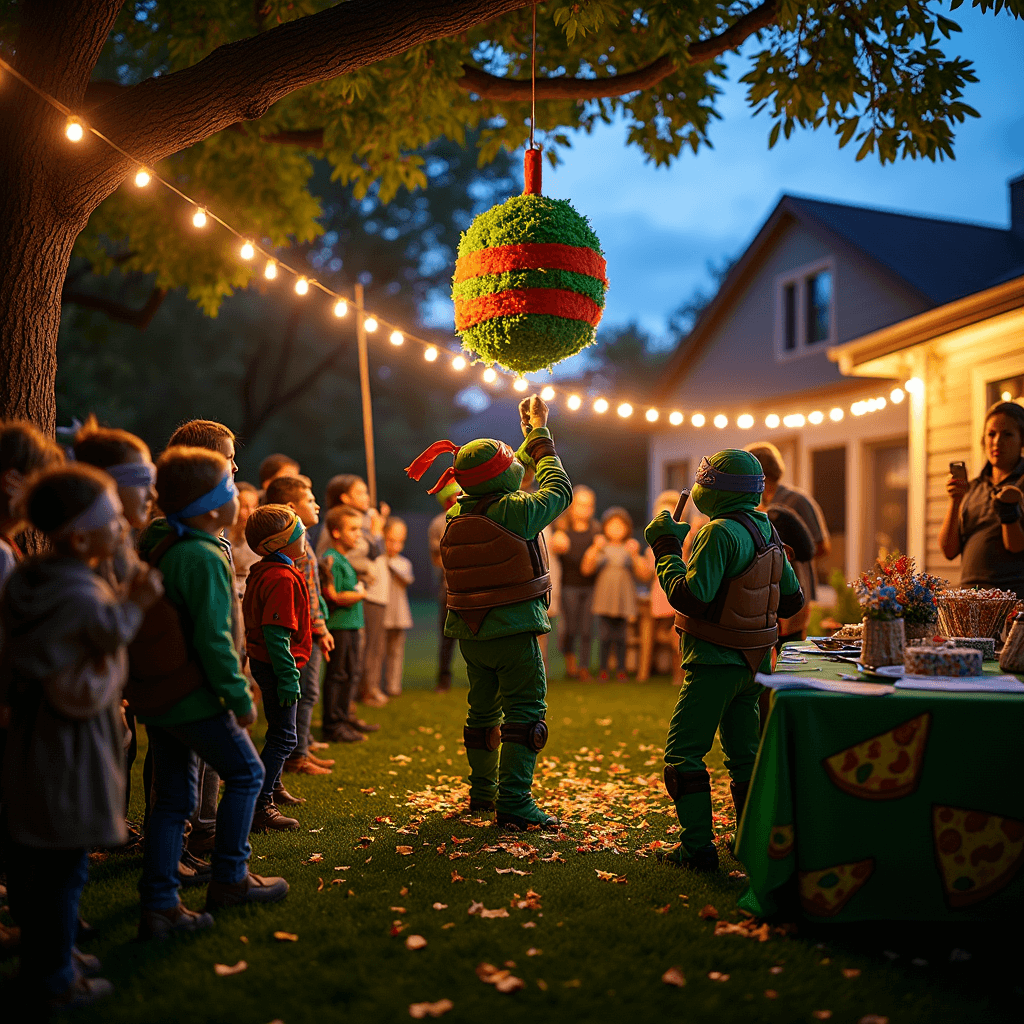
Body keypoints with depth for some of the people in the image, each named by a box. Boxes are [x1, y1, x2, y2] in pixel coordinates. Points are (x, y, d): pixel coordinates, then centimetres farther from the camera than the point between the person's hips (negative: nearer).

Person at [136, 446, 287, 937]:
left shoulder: (153, 543, 8)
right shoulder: (205, 559, -21)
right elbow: (213, 639, -23)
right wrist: (240, 697, -14)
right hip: (192, 697, -9)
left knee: (172, 797, 13)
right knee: (246, 771, 10)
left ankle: (158, 906, 14)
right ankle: (228, 878, 18)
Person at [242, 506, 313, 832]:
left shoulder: (262, 572, 11)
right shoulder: (283, 579, -21)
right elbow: (276, 633, -26)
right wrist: (288, 677, -24)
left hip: (262, 661, 10)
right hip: (275, 664, -10)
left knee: (280, 734, 22)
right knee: (283, 738, -5)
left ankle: (271, 789, 35)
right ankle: (259, 807, -2)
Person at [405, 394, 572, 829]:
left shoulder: (455, 517, 6)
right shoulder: (515, 511, -16)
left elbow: (504, 482, 23)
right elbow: (559, 490, 2)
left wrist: (529, 437, 30)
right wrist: (540, 434, 13)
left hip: (470, 633, 7)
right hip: (514, 630, -7)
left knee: (483, 712, 19)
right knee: (525, 712, -3)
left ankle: (482, 791, 29)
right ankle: (514, 801, -8)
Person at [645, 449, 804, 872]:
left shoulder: (722, 532, -19)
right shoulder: (767, 532, 6)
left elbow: (689, 597, -24)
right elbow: (792, 599, 13)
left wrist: (666, 548, -14)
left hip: (716, 661, -8)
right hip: (754, 660, 9)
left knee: (683, 753, -2)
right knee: (745, 750, 19)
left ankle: (697, 847, -3)